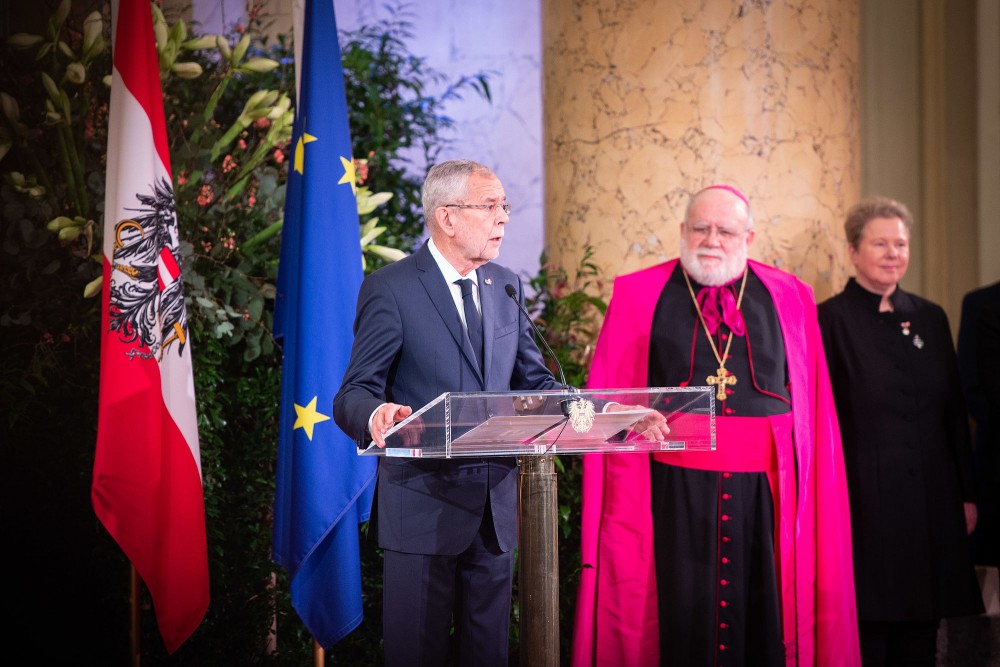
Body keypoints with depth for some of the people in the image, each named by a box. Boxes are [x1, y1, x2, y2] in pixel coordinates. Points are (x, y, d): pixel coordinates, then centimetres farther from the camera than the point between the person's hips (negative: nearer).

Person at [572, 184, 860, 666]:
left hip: (767, 494, 2)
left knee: (765, 621, 5)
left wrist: (812, 493, -1)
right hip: (676, 492, -1)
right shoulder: (638, 297, 4)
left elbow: (813, 409, 5)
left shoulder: (789, 299, 8)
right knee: (683, 621, 1)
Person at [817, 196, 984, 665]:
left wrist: (966, 495, 10)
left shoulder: (930, 318, 10)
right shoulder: (831, 320, -6)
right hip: (864, 501, -5)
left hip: (930, 503, 5)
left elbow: (955, 414, 13)